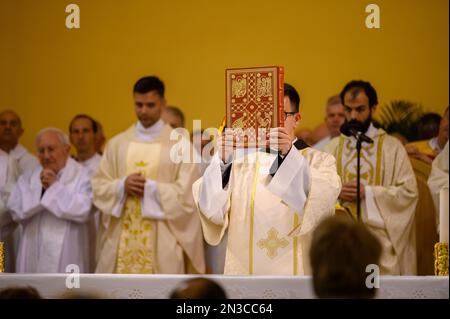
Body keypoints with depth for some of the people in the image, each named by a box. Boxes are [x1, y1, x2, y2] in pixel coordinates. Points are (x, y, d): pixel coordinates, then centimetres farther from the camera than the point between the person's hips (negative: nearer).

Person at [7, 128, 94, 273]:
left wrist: (55, 186, -8)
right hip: (33, 256, 3)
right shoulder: (27, 178, 14)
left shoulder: (82, 176, 2)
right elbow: (16, 211, 0)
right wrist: (41, 190, -7)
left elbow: (83, 210, -13)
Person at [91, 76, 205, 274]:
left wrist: (150, 188, -13)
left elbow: (186, 193, -5)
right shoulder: (117, 143, 11)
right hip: (121, 240, 3)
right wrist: (122, 186, -10)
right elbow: (99, 186, 9)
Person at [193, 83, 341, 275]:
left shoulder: (319, 161, 7)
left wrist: (289, 154, -26)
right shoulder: (240, 160, 9)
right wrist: (222, 162, -21)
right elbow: (212, 209, -6)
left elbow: (323, 198, -15)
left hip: (296, 270, -1)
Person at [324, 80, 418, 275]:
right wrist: (336, 193, -10)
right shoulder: (333, 147, 12)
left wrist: (367, 192, -12)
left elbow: (408, 192, -5)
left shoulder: (391, 147, 3)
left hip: (379, 236, -2)